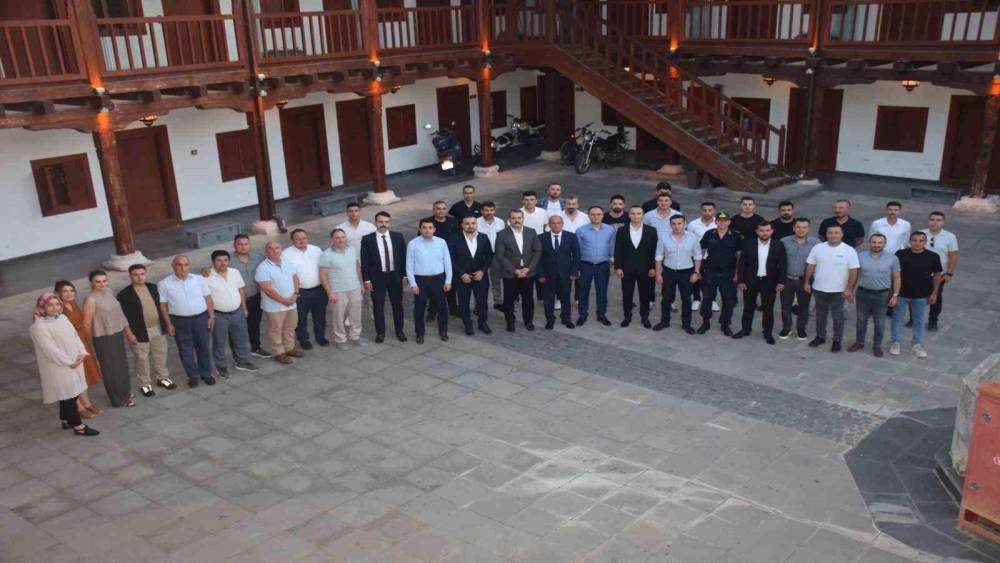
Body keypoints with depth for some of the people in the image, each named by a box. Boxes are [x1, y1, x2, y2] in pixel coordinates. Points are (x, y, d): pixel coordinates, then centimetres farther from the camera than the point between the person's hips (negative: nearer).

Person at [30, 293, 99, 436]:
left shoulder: (62, 318, 6)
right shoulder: (39, 326, -16)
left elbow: (75, 336, 8)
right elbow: (50, 349, -19)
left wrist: (82, 353, -7)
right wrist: (69, 362, -16)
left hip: (75, 363, 7)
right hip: (58, 367, -7)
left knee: (72, 393, 15)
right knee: (68, 395, -2)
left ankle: (66, 420, 31)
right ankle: (78, 426, 5)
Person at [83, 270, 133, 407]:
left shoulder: (109, 291, 4)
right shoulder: (91, 300, -19)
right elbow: (87, 324, -15)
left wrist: (128, 331, 16)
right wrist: (88, 344, -8)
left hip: (118, 334, 8)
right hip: (103, 338, -8)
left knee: (122, 365, 20)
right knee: (111, 369, 7)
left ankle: (125, 393, 39)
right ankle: (119, 400, 21)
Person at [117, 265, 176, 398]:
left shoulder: (152, 287, 3)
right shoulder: (124, 295, -14)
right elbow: (123, 317, -12)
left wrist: (164, 324, 10)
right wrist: (130, 334, -14)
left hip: (158, 328, 5)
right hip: (140, 332, -5)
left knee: (160, 355, 17)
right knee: (142, 359, 7)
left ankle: (162, 378, 36)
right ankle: (145, 384, 24)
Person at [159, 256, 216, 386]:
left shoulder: (198, 279, 3)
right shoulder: (164, 283, -3)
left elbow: (208, 298, 7)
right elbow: (163, 305, -2)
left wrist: (211, 316, 2)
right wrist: (169, 324, -5)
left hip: (201, 318, 1)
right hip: (180, 321, -1)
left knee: (204, 347, 9)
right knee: (185, 350, 8)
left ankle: (206, 374, 25)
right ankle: (193, 376, 23)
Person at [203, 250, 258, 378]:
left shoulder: (235, 273, 1)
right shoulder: (207, 278, -15)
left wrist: (244, 308, 13)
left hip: (237, 312, 5)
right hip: (219, 316, -5)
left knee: (240, 339, 18)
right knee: (219, 343, 10)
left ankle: (241, 362, 37)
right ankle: (221, 367, 26)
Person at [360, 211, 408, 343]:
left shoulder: (398, 237, 0)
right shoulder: (367, 239, -6)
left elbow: (403, 257, 4)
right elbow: (364, 261, -5)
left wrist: (404, 275, 0)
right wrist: (366, 279, -8)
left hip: (395, 276, 2)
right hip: (377, 277, -2)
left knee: (397, 304, 11)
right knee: (378, 306, 6)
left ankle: (399, 331, 25)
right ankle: (380, 332, 21)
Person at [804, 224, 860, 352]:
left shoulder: (849, 250, -9)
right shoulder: (817, 248, -2)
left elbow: (853, 271, -9)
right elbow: (810, 266, 5)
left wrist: (849, 289, -12)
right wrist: (807, 282, 3)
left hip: (838, 290, -3)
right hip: (819, 289, 3)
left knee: (838, 316, 8)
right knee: (820, 314, 16)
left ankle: (837, 340, 20)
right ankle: (820, 337, 31)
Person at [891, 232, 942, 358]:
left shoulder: (933, 257, -8)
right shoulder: (900, 254, -10)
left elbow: (937, 275, 2)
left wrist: (934, 293, 2)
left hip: (922, 296, 1)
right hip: (901, 293, -1)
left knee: (919, 320, 13)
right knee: (897, 318, 11)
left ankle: (917, 344, 29)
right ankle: (895, 342, 27)